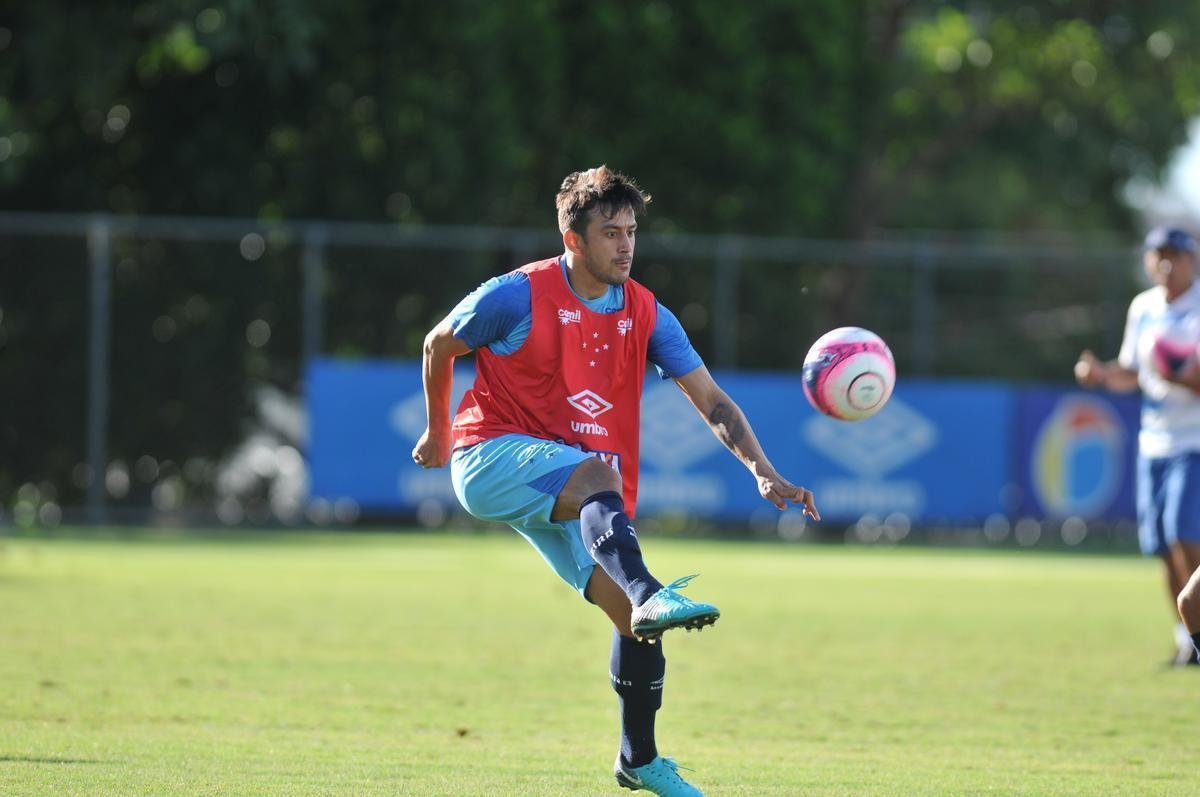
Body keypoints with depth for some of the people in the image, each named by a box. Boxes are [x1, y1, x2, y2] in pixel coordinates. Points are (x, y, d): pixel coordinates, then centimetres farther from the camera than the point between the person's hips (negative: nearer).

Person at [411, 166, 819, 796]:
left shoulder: (646, 315, 2)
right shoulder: (518, 296, -10)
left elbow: (712, 402, -2)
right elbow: (439, 345, 7)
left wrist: (764, 473, -15)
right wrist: (437, 432, 18)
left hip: (565, 494, 6)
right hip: (494, 457, -6)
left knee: (633, 614, -3)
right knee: (596, 475, -37)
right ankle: (650, 595, -62)